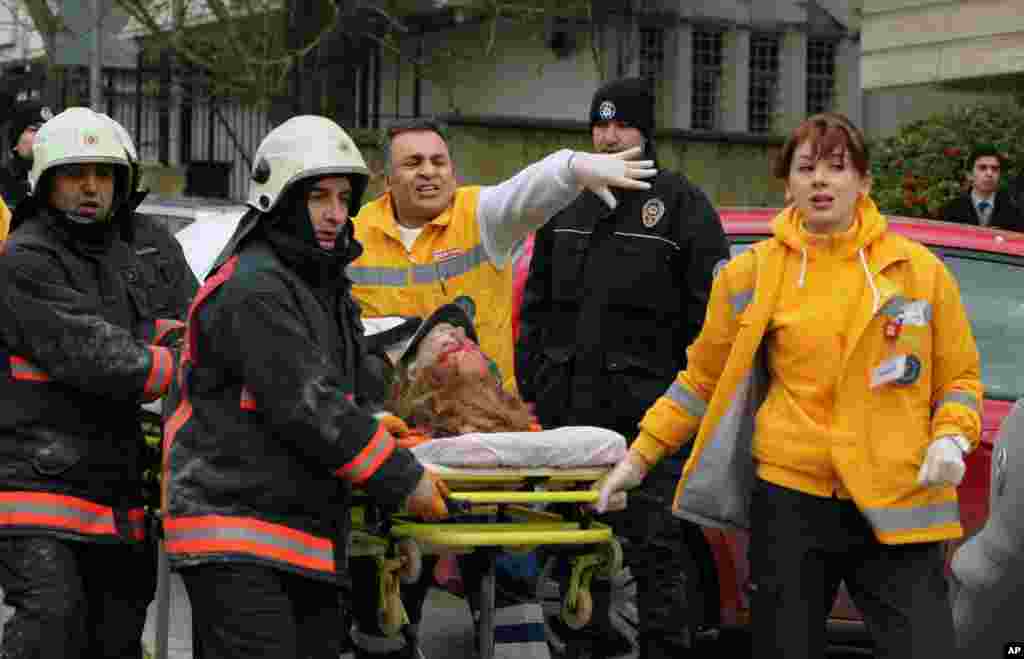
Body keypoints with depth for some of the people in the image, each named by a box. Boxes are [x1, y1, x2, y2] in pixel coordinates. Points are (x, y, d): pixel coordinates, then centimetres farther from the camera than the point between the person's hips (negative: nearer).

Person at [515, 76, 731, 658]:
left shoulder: (681, 203, 1)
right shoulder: (566, 203, 17)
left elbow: (709, 307, -4)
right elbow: (537, 299, 23)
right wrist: (531, 374, 14)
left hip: (647, 409, -5)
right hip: (568, 405, 6)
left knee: (653, 543, -4)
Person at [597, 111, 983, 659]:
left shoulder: (919, 268, 4)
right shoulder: (752, 274, 3)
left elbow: (959, 375, 10)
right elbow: (703, 378, 11)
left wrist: (950, 438, -9)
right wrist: (640, 456, 7)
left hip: (899, 502, 0)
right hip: (790, 495, 0)